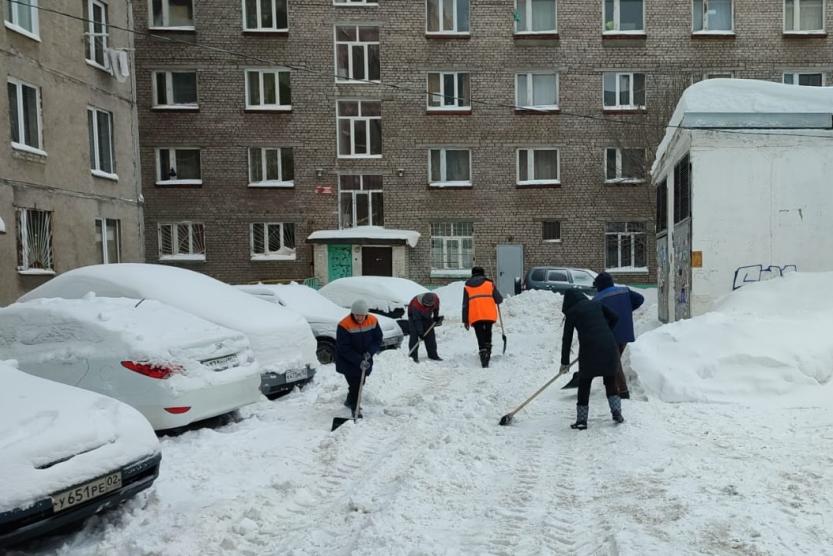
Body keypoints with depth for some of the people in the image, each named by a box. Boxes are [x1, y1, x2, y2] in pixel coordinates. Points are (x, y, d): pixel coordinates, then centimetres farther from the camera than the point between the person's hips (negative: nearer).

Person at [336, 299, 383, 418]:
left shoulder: (373, 321, -11)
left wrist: (369, 352, -18)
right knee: (355, 383, -10)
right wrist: (359, 361, -29)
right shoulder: (344, 325, -24)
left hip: (365, 360, 5)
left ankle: (350, 401, 42)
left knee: (360, 382, 18)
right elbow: (344, 348, -22)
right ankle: (355, 408, 7)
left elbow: (378, 339, -1)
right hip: (348, 362, -5)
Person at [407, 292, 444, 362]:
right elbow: (417, 320, -35)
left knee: (430, 335, 4)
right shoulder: (416, 304, -40)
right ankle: (413, 356, -11)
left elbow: (436, 307, -1)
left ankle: (433, 355, 13)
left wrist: (436, 317, 7)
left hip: (426, 316, 5)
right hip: (414, 315, -5)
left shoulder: (436, 299, -26)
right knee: (414, 335, -16)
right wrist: (420, 333, -35)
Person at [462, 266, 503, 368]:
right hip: (489, 315, 0)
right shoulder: (489, 284, 8)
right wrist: (497, 299, 28)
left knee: (480, 337, 4)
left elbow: (465, 305, 8)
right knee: (488, 334, 19)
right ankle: (487, 355, 14)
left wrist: (465, 320, 10)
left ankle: (484, 359, -8)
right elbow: (499, 300, 4)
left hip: (475, 317, 0)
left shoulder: (467, 287, 11)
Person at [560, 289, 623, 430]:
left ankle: (581, 420, 9)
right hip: (609, 346, 4)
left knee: (584, 384, 7)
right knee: (610, 381, 20)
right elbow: (614, 318, 18)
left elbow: (567, 338, 6)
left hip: (589, 348, -4)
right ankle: (617, 412, 16)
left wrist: (565, 362, 11)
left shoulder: (572, 312, 6)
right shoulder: (596, 304, 17)